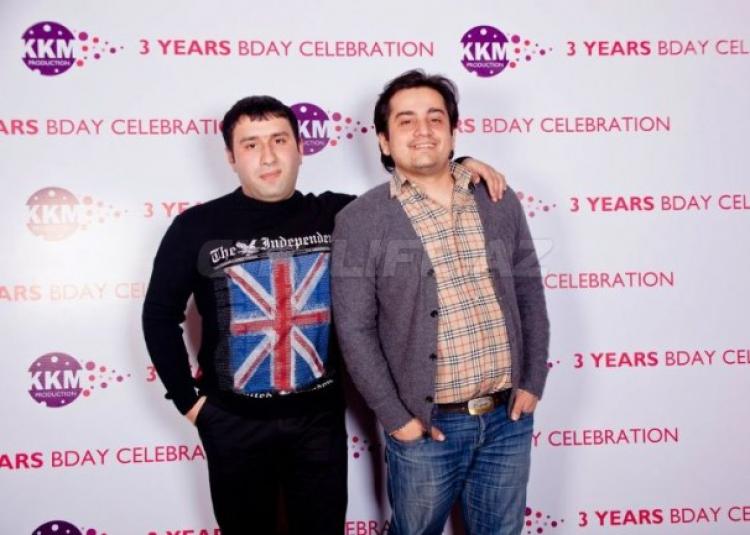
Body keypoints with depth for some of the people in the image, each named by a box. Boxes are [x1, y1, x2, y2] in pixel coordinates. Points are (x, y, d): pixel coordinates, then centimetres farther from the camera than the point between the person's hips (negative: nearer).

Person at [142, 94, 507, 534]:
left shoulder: (336, 215, -2)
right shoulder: (197, 227, -7)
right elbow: (160, 316, 0)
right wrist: (187, 399, -3)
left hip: (319, 416, 2)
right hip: (234, 422, -1)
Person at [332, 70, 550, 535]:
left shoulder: (499, 202, 4)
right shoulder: (360, 221, -8)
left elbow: (530, 295, 8)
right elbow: (355, 330, -9)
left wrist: (533, 383, 2)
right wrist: (395, 417, -11)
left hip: (509, 417, 3)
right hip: (427, 426, -3)